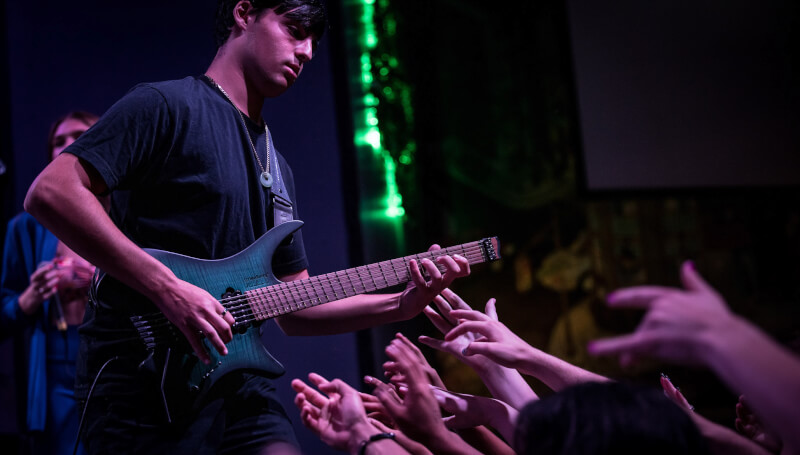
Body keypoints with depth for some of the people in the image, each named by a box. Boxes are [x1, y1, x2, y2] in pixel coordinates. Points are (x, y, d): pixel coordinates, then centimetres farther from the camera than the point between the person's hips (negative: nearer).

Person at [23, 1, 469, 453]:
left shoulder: (278, 170, 19)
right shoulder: (166, 106, -5)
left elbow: (294, 309, 18)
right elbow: (49, 192, -17)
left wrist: (402, 305, 4)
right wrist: (167, 288, -22)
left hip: (238, 381, 7)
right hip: (142, 388, -6)